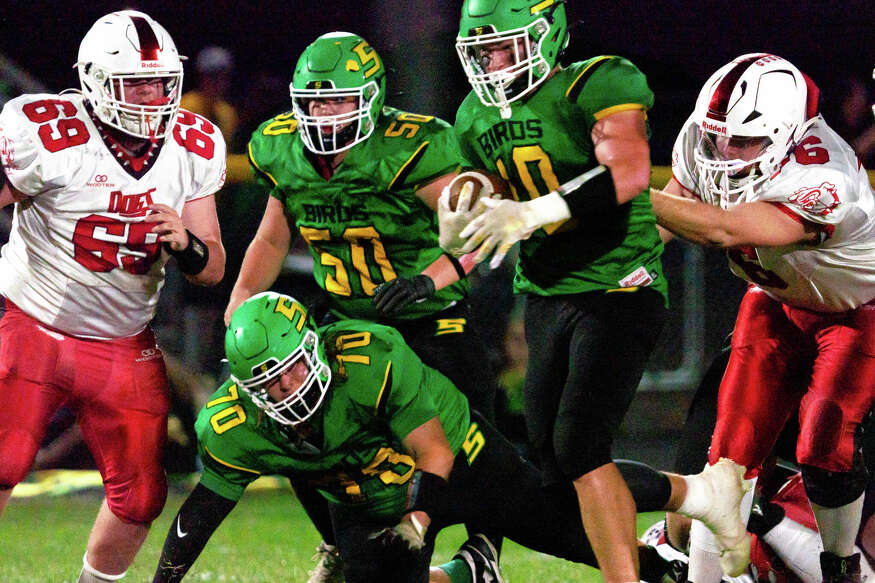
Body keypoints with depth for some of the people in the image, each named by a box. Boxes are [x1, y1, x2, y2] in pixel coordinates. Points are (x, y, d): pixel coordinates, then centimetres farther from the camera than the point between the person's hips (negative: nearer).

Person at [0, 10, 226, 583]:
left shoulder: (193, 148, -2)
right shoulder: (47, 135, -17)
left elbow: (212, 269, 2)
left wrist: (185, 245, -19)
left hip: (124, 345, 4)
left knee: (140, 498, 3)